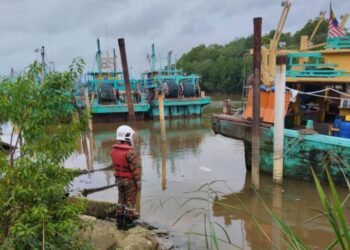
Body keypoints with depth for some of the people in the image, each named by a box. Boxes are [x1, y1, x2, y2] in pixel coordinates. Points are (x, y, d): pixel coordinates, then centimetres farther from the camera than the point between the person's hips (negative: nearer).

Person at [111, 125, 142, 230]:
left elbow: (115, 164, 6)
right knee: (130, 201, 8)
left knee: (121, 200, 18)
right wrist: (138, 182, -12)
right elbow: (135, 168, -21)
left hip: (119, 179, 7)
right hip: (130, 180, -6)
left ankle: (120, 221, 25)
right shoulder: (130, 152, -26)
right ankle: (128, 222, 18)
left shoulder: (114, 150, -4)